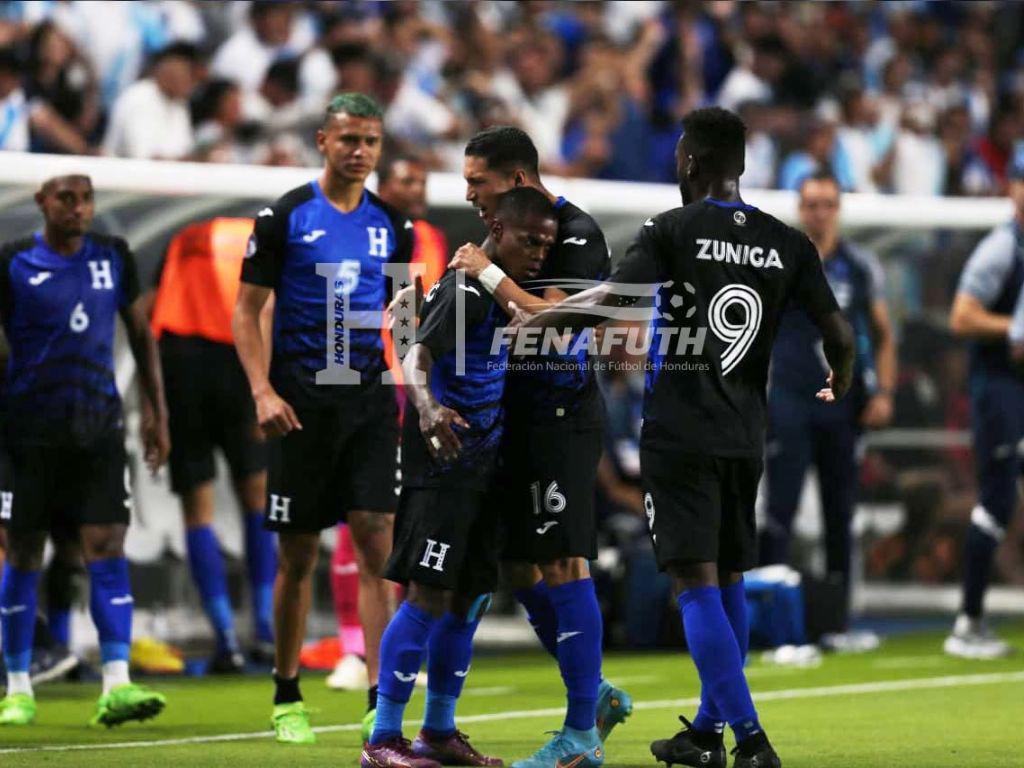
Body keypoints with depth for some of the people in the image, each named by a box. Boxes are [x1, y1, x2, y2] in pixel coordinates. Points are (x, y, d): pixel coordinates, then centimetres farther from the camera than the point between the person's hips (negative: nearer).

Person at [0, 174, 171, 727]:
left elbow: (141, 334, 16)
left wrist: (157, 412, 12)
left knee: (107, 547, -8)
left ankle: (116, 685, -12)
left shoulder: (113, 257, 6)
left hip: (98, 426, 2)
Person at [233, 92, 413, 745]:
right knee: (298, 556, 3)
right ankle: (287, 698, 18)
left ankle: (380, 704, -11)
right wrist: (263, 391, -12)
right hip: (302, 401, -3)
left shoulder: (392, 225, 10)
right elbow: (247, 311, -1)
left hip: (370, 398, 3)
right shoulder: (285, 218, -1)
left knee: (377, 544, -9)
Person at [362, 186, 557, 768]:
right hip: (444, 465, -10)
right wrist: (427, 407, -44)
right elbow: (417, 356, -28)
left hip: (482, 468, 10)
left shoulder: (499, 289, 13)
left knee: (470, 598, 13)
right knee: (428, 594, -11)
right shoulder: (466, 291, -15)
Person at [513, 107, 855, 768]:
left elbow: (610, 302, -20)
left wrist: (533, 319, -4)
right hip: (746, 438, 5)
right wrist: (840, 385, 25)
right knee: (729, 581, 16)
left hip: (681, 435, -5)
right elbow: (839, 335, 4)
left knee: (697, 584, -7)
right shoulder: (787, 242, 5)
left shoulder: (674, 231, -7)